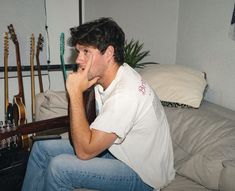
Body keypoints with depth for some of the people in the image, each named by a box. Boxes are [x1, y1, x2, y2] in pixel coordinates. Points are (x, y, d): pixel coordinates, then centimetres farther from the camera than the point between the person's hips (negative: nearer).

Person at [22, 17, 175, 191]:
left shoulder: (126, 94, -32)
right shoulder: (102, 76, -4)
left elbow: (84, 151, -28)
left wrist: (76, 92, -28)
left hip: (143, 176, -8)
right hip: (116, 150, 8)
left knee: (58, 167, -24)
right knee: (42, 148, 5)